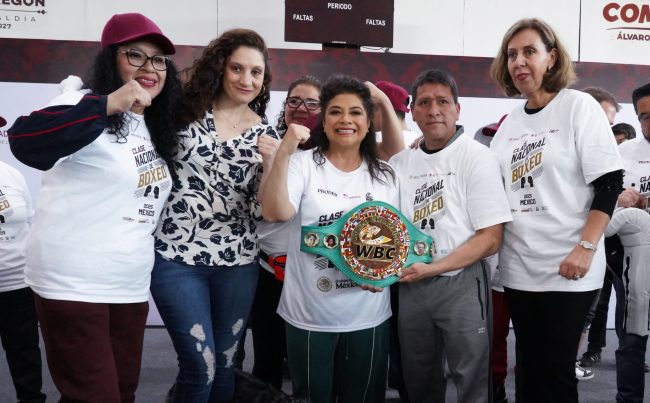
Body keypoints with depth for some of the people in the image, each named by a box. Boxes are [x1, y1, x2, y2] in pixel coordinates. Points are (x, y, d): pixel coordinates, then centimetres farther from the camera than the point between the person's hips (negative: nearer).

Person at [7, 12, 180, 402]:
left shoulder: (155, 125, 12)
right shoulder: (87, 106, -11)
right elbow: (26, 143, -31)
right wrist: (108, 104, -38)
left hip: (131, 288, 7)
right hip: (74, 286, -7)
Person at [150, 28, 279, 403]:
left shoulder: (265, 134, 3)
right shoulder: (186, 110, -1)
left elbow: (263, 209, -4)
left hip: (237, 261, 3)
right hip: (177, 256, -2)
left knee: (223, 364, 14)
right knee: (200, 367, -4)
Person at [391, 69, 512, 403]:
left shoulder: (476, 157, -7)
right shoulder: (400, 163, 7)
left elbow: (490, 238, -12)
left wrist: (431, 269, -19)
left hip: (460, 284, -4)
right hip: (409, 285, 5)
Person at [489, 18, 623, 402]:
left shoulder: (578, 106, -4)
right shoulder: (510, 122, 11)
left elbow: (609, 182, -10)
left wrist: (586, 247, -17)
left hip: (567, 268, -5)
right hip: (519, 267, 5)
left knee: (555, 368, 0)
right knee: (529, 366, 13)